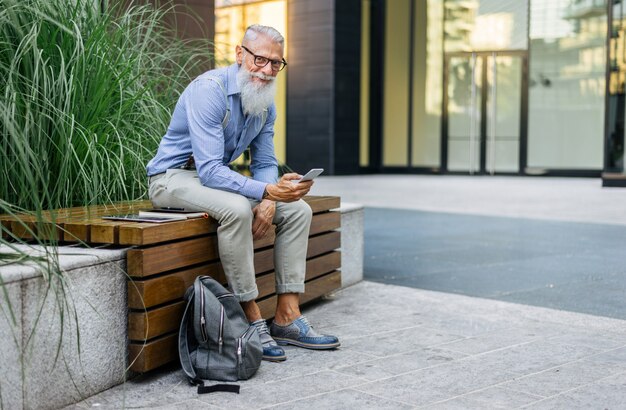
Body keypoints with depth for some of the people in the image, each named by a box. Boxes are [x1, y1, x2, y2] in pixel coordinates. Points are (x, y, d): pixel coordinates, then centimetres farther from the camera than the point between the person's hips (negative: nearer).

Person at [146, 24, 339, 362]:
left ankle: (286, 318, -6)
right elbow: (210, 170, -33)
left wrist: (268, 202, -14)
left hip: (217, 175, 8)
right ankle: (252, 320, -24)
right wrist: (267, 191, -42)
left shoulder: (266, 103, 1)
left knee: (297, 210, -4)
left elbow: (265, 163, 7)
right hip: (174, 176, -8)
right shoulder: (209, 90, -25)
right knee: (236, 209, -37)